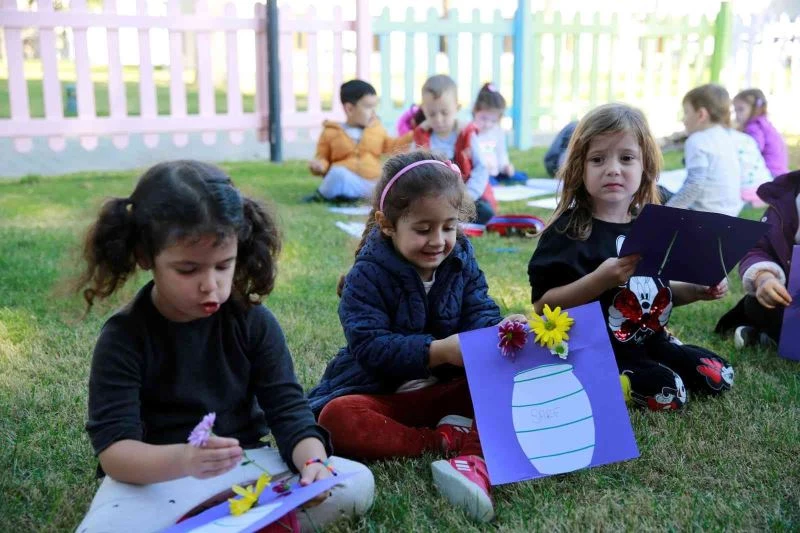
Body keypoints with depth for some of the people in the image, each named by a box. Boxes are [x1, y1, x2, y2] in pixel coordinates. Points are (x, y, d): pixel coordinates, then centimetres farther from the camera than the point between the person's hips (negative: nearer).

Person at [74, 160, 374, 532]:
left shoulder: (254, 321, -4)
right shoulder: (124, 337, -12)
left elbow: (288, 408, -5)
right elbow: (112, 449, -20)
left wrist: (314, 460, -27)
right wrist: (182, 459, -42)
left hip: (246, 465, 3)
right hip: (152, 476, -3)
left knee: (356, 485, -16)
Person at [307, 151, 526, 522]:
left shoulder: (461, 259, 3)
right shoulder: (367, 276, -11)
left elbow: (480, 314, -5)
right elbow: (370, 347, -21)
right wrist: (439, 351, -32)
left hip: (451, 389, 3)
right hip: (383, 393, -3)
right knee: (335, 417, -33)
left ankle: (475, 459, -41)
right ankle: (452, 440, -32)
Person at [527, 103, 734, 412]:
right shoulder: (567, 231, -16)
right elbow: (541, 304, -21)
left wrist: (698, 290, 0)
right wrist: (602, 279, -32)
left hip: (650, 340, 8)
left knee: (719, 375, 5)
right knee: (667, 391, -22)